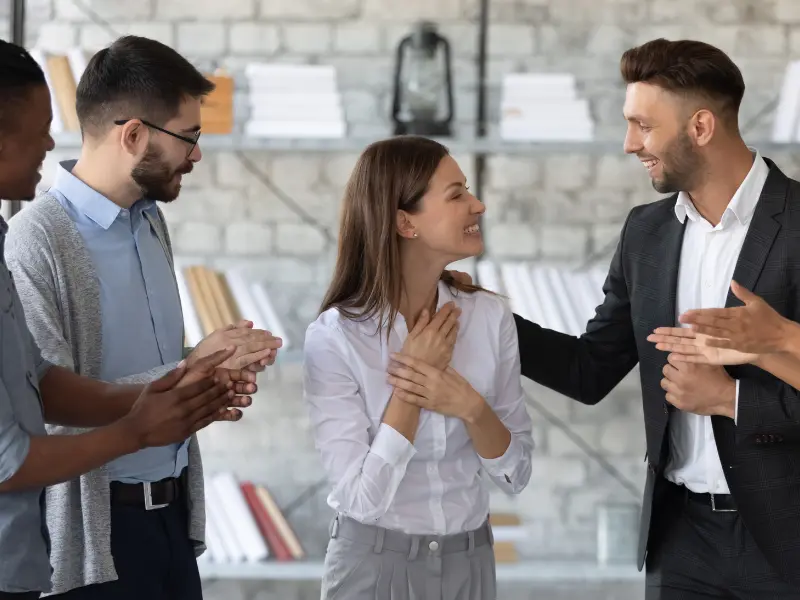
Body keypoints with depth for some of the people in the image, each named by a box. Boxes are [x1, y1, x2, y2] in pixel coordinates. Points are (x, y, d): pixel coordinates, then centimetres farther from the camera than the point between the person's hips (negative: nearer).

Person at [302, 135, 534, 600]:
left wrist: (472, 408, -19)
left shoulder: (490, 316, -6)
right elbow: (362, 497, -19)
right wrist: (408, 391, -19)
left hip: (469, 561, 3)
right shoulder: (335, 338, -16)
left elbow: (516, 475, -3)